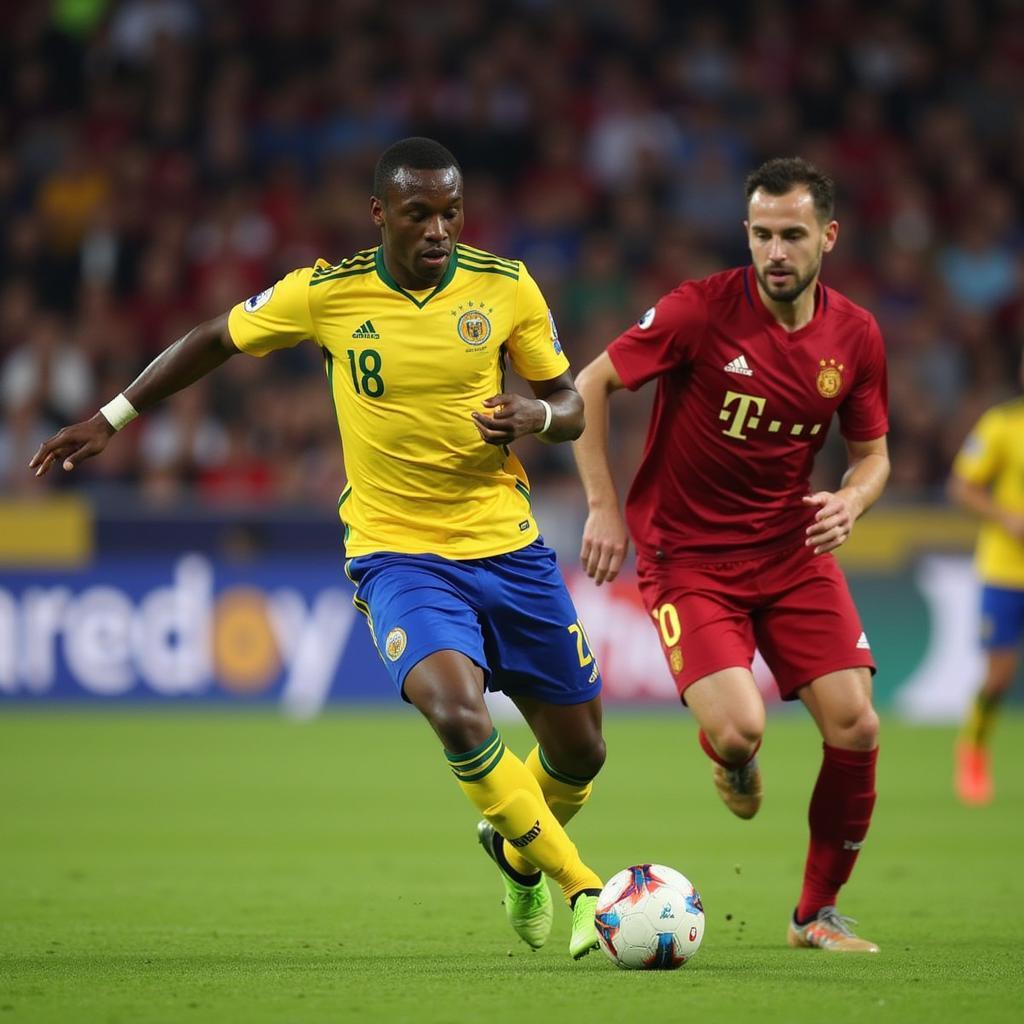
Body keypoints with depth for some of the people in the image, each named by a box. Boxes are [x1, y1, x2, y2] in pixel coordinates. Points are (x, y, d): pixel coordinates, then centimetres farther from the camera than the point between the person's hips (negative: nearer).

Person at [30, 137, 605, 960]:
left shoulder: (507, 288, -5)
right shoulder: (324, 295, -8)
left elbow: (570, 405, 6)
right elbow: (216, 341, 9)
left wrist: (536, 415, -18)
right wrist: (113, 418, 10)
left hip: (509, 546, 3)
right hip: (397, 553, -3)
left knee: (580, 752, 10)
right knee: (459, 716, -29)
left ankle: (516, 848, 45)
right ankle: (584, 890, -15)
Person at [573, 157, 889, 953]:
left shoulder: (856, 336, -2)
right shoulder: (701, 310, -15)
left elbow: (872, 452, 11)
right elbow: (590, 386, -6)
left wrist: (852, 501, -12)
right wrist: (604, 507, -10)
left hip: (793, 549, 4)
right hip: (687, 553, -4)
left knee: (855, 726, -8)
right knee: (738, 730, -23)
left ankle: (818, 913, 11)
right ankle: (733, 763, 19)